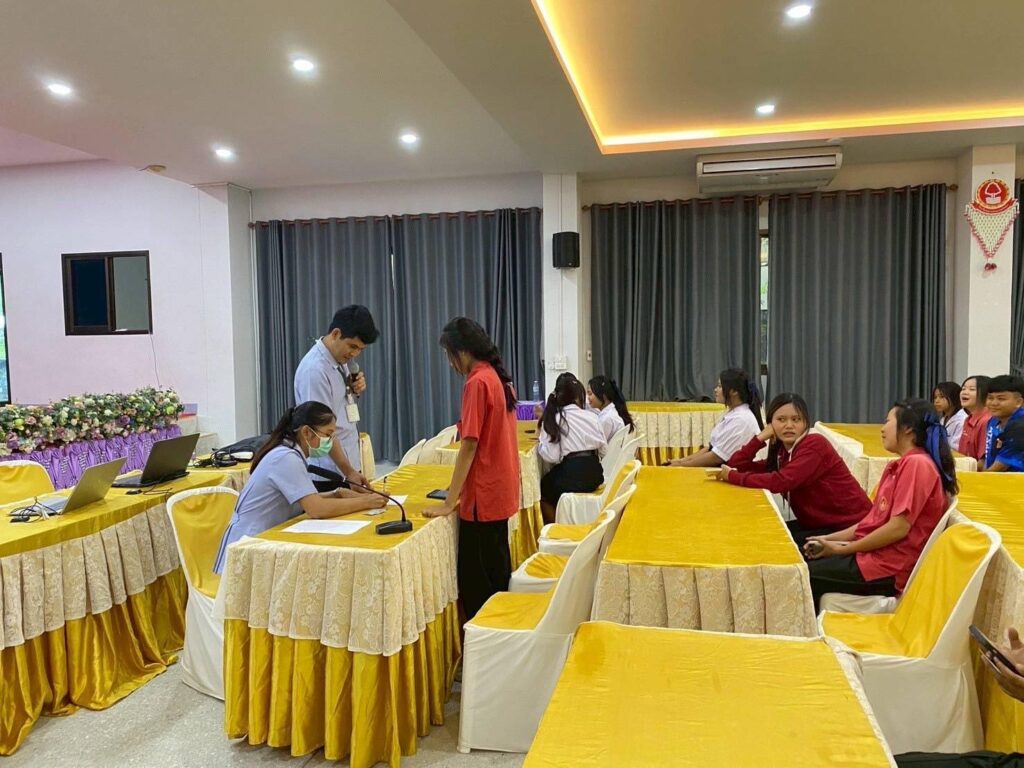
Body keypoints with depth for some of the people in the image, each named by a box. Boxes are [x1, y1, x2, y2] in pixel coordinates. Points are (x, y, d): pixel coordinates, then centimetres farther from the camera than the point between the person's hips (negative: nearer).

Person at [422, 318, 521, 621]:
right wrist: (460, 492, 18)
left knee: (475, 581, 0)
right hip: (500, 491, 9)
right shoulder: (499, 377, 9)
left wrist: (449, 502, -15)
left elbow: (469, 447, -20)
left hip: (484, 496, -9)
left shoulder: (477, 383, -18)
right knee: (495, 573, 19)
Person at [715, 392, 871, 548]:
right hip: (818, 524, 7)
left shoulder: (815, 445, -19)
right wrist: (761, 437, -10)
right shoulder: (781, 451, 5)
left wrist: (731, 476, -22)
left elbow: (780, 482, -31)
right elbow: (736, 465, 0)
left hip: (849, 528, -7)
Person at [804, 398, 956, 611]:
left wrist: (843, 548, -12)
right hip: (873, 553, 9)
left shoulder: (917, 464, -15)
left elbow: (898, 527, -21)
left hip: (889, 567, -9)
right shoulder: (899, 466, 15)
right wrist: (829, 538, 5)